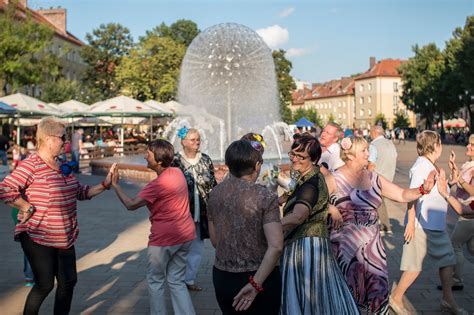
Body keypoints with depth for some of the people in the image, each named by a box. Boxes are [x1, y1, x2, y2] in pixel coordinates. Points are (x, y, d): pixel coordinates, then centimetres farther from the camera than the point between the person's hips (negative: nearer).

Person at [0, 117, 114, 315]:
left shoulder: (62, 166, 10)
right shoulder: (31, 165, -16)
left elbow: (82, 192, 16)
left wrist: (105, 184, 6)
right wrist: (28, 208, -19)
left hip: (65, 238, 8)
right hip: (38, 238, -8)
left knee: (68, 281, 13)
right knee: (45, 285, 1)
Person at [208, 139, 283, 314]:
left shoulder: (215, 193, -1)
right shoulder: (265, 197, -15)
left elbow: (215, 241, 9)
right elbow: (276, 246, -24)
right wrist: (256, 284, -20)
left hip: (221, 278, 5)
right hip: (260, 278, -5)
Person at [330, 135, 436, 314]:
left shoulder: (374, 179, 9)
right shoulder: (335, 180, -7)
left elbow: (402, 195, 8)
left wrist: (423, 189, -4)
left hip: (373, 246, 5)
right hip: (345, 248, -4)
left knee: (379, 290, 3)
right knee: (349, 293, 3)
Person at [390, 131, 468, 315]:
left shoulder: (431, 166, 13)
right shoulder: (421, 166, -17)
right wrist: (410, 222, -24)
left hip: (436, 224, 10)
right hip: (422, 225, -10)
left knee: (447, 260, 14)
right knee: (416, 265, -2)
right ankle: (396, 298, 11)